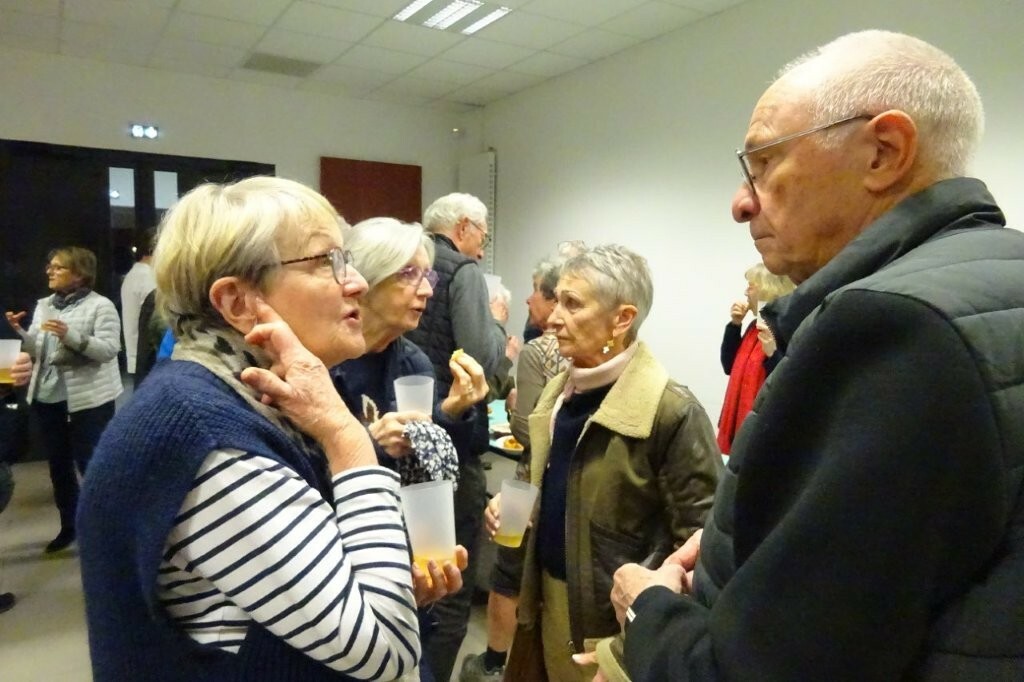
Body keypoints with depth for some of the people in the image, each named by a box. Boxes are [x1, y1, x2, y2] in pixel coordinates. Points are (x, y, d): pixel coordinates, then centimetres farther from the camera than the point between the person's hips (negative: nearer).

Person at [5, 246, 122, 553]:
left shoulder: (100, 306, -9)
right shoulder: (43, 305, 11)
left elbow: (109, 349, -18)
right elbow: (38, 352, 11)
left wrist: (71, 336, -29)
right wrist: (20, 332, -6)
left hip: (87, 400, -7)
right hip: (46, 399, 7)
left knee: (91, 466, 1)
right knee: (58, 465, 16)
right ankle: (68, 526, 31)